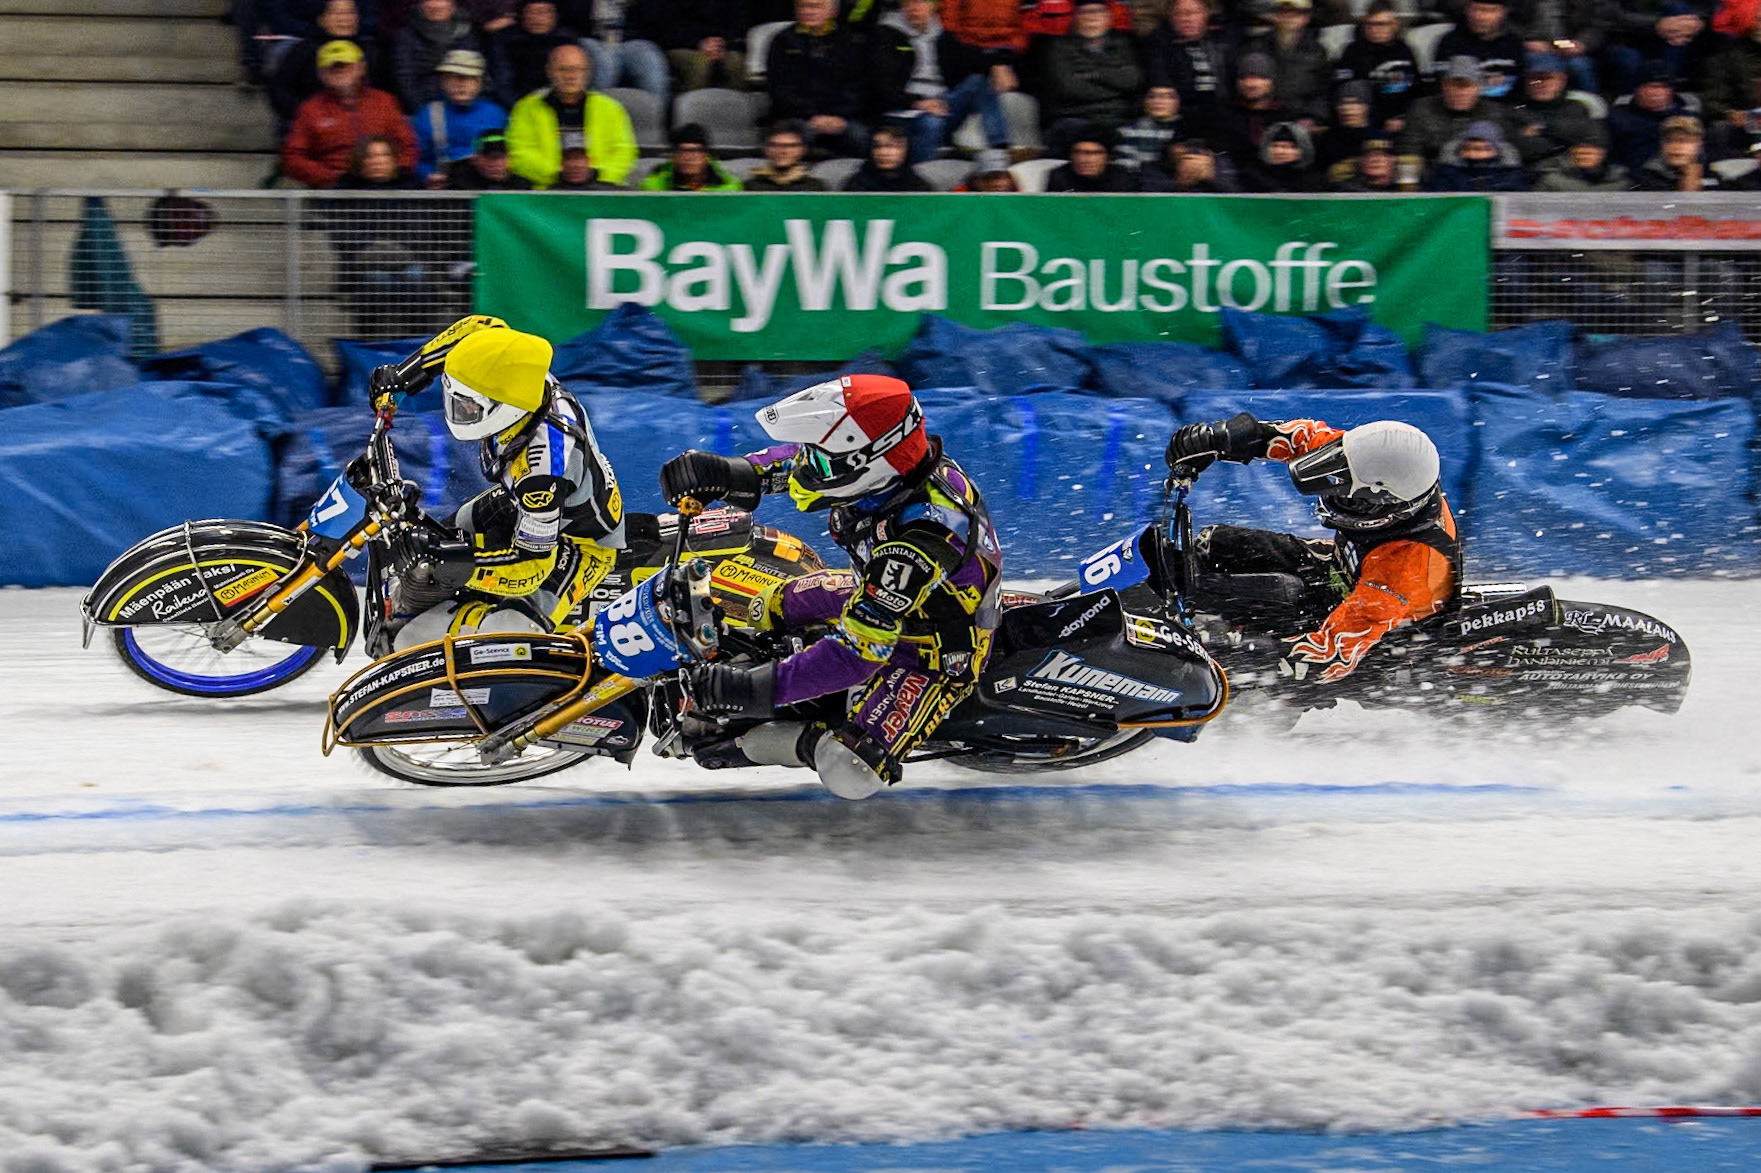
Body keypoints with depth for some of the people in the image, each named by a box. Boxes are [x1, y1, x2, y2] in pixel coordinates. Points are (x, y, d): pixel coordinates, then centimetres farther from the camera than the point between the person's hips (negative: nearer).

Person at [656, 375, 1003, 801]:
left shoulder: (922, 538, -42)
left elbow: (859, 652, -39)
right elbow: (800, 460, 5)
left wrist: (759, 689, -35)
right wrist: (741, 472, -12)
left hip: (933, 658, -9)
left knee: (850, 773, -28)